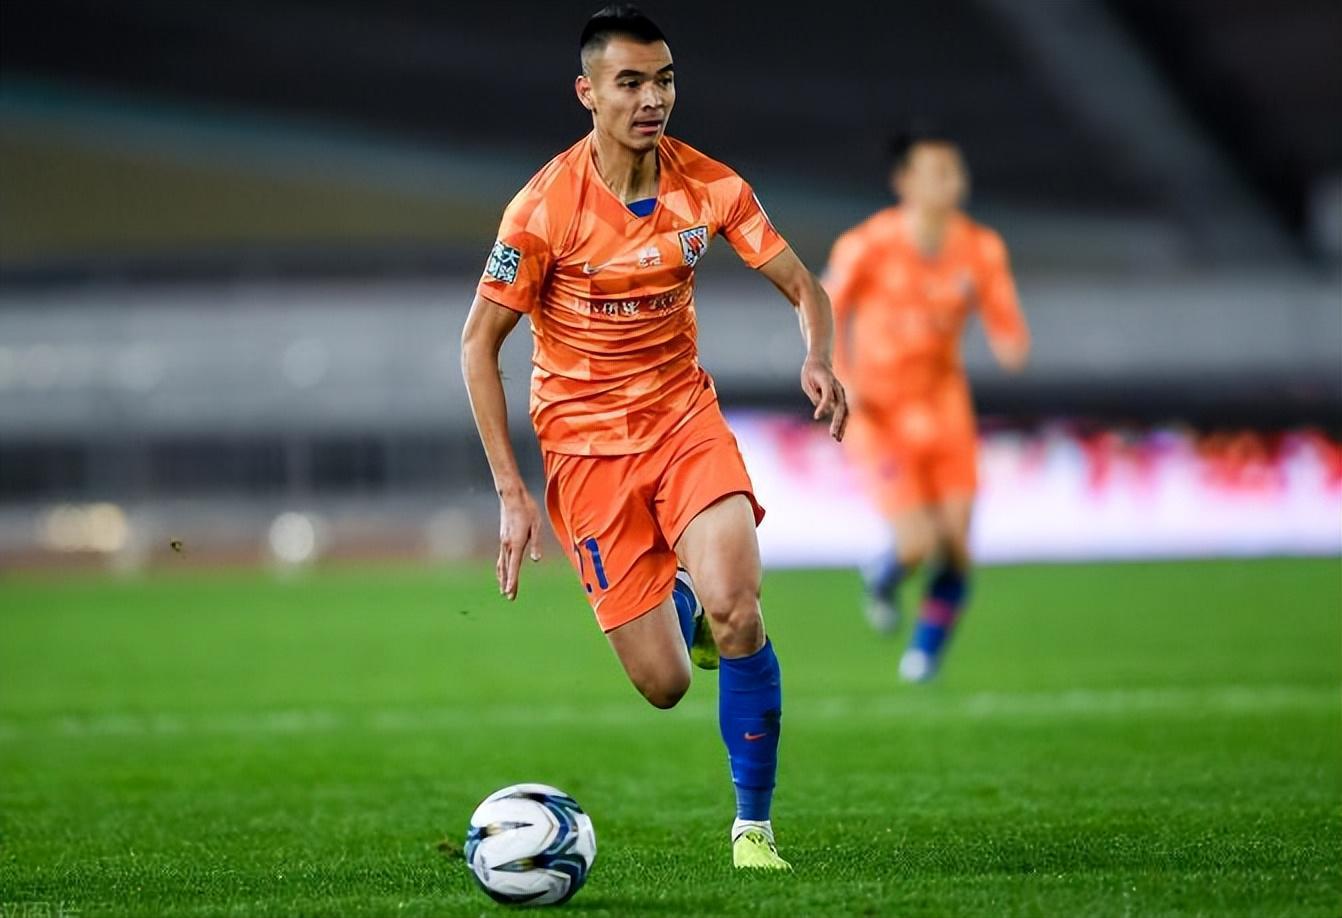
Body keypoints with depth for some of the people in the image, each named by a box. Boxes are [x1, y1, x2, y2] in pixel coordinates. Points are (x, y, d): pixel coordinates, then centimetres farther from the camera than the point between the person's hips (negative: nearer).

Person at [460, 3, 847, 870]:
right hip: (587, 443, -2)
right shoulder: (545, 208, -16)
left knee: (735, 607, -25)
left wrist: (819, 361, -22)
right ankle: (678, 602, 36)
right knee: (664, 685, -4)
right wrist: (511, 492, -12)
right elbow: (479, 344, -8)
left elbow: (804, 287, 2)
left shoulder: (708, 186, -7)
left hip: (686, 416, 2)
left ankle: (754, 824, -7)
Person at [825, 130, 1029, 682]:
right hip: (878, 411, -4)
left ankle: (926, 652, 20)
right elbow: (825, 311, -1)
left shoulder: (981, 250, -5)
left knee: (954, 547, -4)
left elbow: (1007, 330, -1)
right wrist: (838, 378, -13)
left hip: (943, 408, 4)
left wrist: (1010, 346, -24)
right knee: (918, 543, -15)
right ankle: (883, 579, 23)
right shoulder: (867, 245, -15)